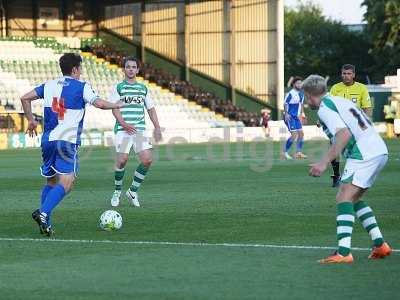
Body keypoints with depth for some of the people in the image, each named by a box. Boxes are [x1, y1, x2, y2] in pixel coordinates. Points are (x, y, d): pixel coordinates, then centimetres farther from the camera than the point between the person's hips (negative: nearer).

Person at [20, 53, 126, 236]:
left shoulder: (49, 85, 14)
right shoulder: (81, 87, -2)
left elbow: (25, 98, 13)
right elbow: (99, 103, -12)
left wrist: (31, 120, 23)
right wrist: (116, 105, 6)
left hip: (47, 140, 6)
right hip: (67, 141, -6)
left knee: (51, 182, 18)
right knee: (65, 184, -10)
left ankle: (45, 220, 8)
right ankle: (43, 213, -29)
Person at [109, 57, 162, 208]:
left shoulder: (143, 88, 17)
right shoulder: (118, 87, 5)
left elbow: (151, 109, 20)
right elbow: (114, 108, -4)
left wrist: (157, 127, 9)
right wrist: (123, 123, -19)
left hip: (139, 130, 4)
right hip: (122, 130, -4)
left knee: (147, 160, -10)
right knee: (122, 159, -16)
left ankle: (133, 191, 7)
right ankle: (117, 191, 7)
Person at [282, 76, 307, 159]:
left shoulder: (301, 93, 9)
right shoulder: (290, 93, -15)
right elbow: (285, 103, -15)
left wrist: (302, 113, 16)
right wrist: (286, 113, -24)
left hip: (296, 117, 8)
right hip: (289, 117, -8)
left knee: (301, 133, 5)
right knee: (294, 134, -15)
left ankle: (298, 153, 14)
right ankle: (285, 152, -6)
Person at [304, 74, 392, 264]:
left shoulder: (324, 108, -6)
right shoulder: (339, 101, 22)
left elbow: (344, 134, -21)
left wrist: (324, 162, -23)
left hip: (364, 154, -10)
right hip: (380, 151, 10)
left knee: (344, 198, -12)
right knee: (353, 198, 19)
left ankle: (343, 252, -22)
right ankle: (379, 244, 15)